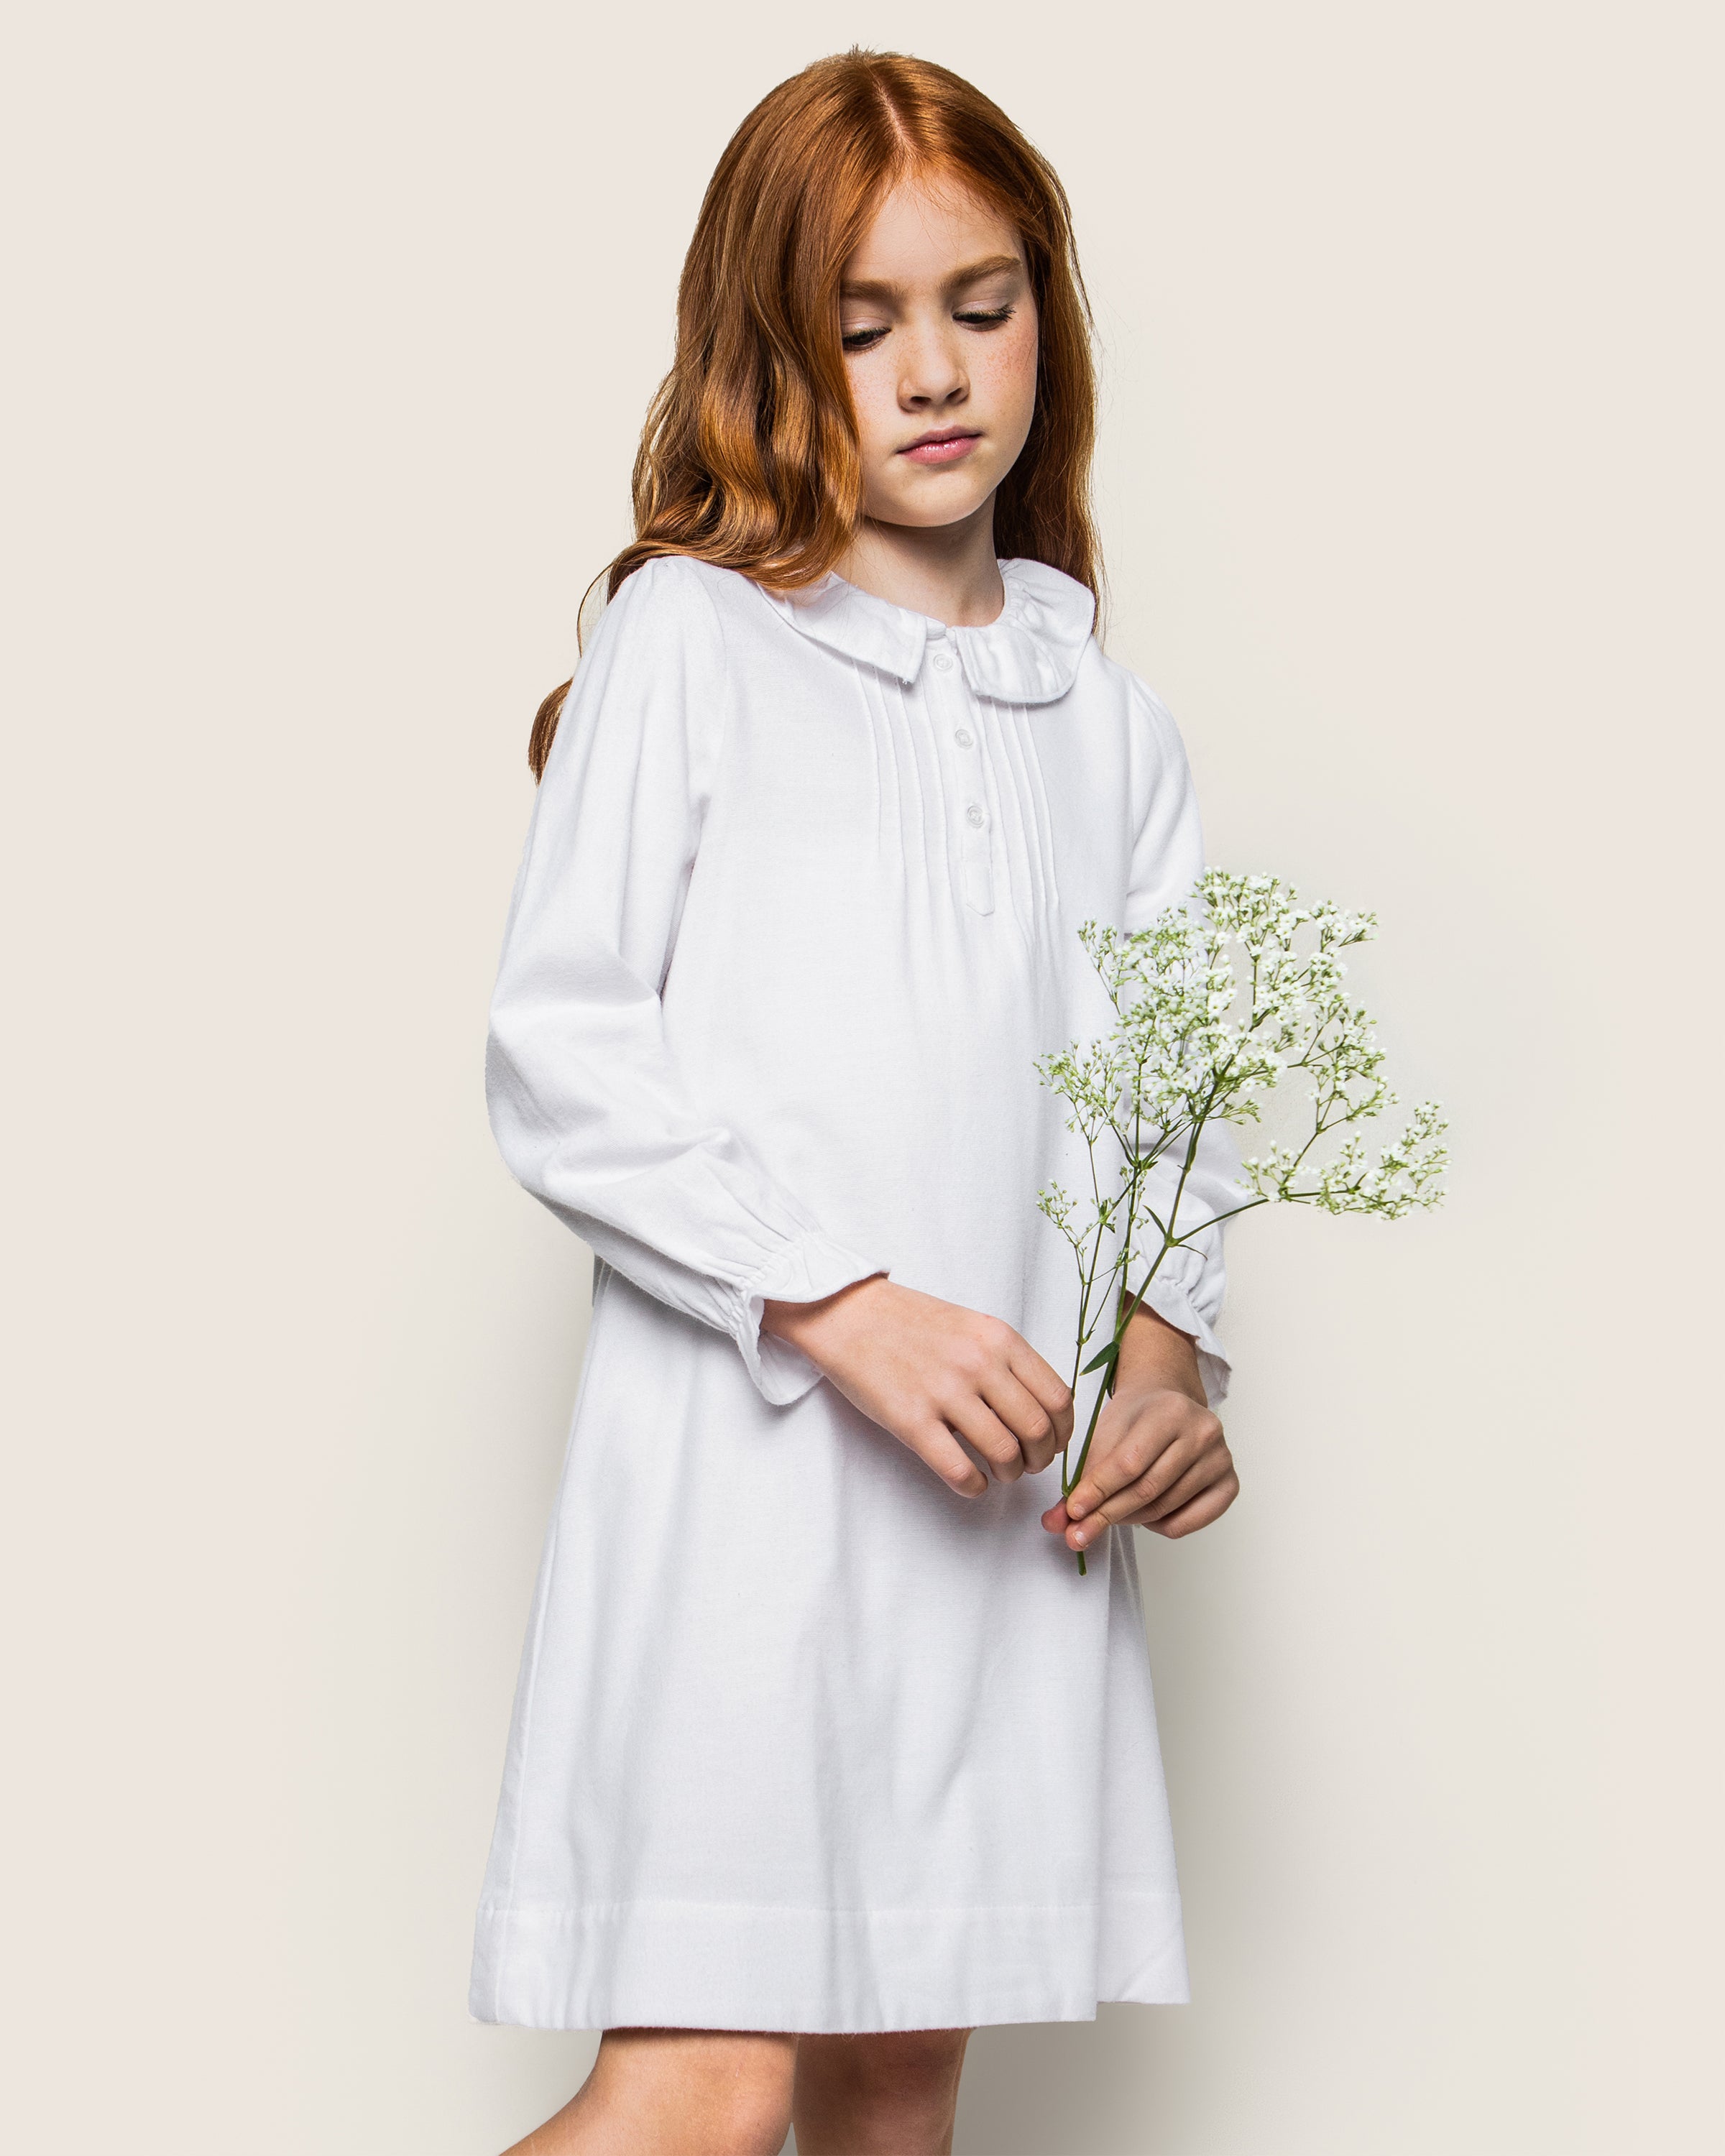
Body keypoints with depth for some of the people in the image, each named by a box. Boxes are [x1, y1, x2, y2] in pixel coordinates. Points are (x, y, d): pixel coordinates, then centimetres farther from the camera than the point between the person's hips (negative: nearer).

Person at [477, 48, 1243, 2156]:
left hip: (1020, 1483, 5)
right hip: (742, 1456, -4)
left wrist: (1165, 1354, -5)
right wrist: (839, 1304, -16)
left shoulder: (1109, 725, 14)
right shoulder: (689, 639, 1)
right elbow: (560, 1058, -6)